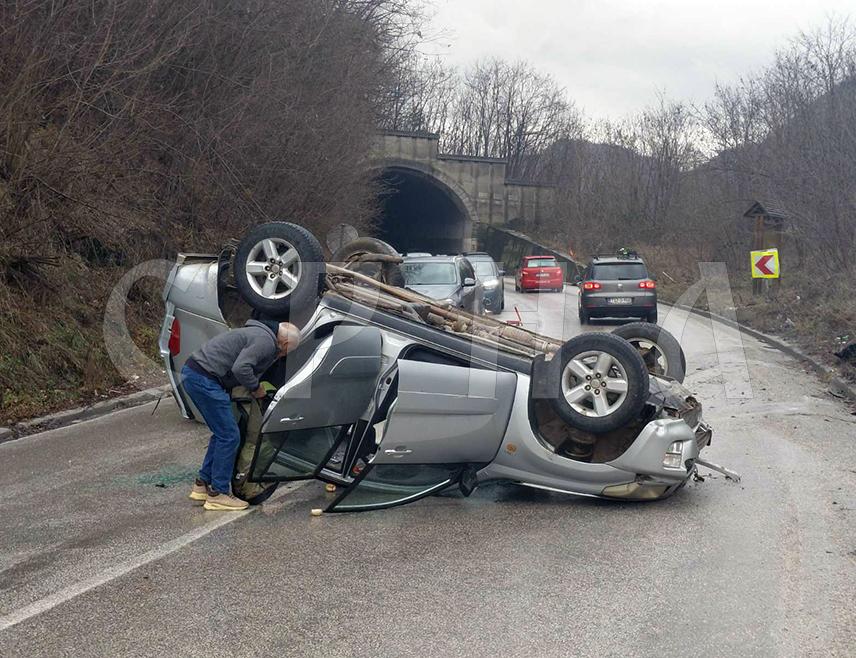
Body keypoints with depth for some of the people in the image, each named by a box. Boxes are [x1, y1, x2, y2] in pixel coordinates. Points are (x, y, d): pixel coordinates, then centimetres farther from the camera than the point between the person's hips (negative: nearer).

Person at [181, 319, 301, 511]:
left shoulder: (259, 333, 22)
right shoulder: (265, 341, -10)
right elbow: (241, 368, -23)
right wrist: (256, 387, -7)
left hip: (191, 373, 11)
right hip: (204, 378, -11)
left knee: (222, 434, 19)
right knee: (229, 436, -3)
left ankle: (202, 486, 26)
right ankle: (218, 494, 4)